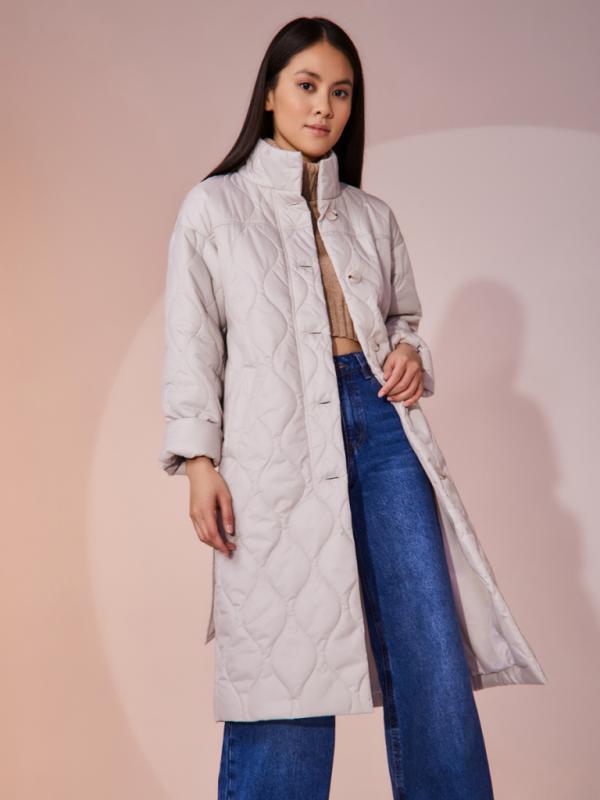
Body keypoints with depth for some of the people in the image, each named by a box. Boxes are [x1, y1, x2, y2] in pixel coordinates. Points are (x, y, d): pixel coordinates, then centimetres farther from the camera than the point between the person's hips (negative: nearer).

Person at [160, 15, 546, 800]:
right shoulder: (213, 207, 8)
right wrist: (200, 461, -6)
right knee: (289, 656, -3)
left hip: (380, 423, 3)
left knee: (432, 647, -2)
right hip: (276, 442, -3)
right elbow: (192, 341, 4)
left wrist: (411, 352, 1)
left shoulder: (373, 216, 17)